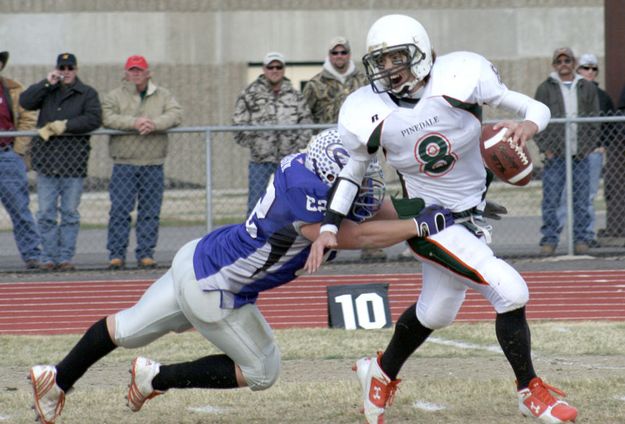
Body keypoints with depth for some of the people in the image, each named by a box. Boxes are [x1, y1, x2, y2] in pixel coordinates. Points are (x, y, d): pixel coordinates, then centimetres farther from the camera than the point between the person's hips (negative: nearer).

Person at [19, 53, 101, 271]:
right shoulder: (46, 91, 14)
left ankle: (66, 257, 5)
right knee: (46, 213, 1)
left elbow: (94, 119, -6)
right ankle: (49, 257, 5)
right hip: (46, 160, 2)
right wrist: (46, 83, -7)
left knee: (70, 213, 1)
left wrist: (66, 126, -12)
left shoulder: (87, 93, 7)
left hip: (73, 162, -2)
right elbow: (25, 102, -1)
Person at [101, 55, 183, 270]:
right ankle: (116, 254, -1)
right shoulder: (114, 96, 7)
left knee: (150, 212, 3)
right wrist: (134, 123, -20)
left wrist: (154, 124, -20)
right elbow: (108, 118, -8)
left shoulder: (163, 95, 11)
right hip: (124, 164, -2)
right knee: (120, 210, -5)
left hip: (153, 165, 2)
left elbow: (175, 115, -3)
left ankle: (146, 254, 9)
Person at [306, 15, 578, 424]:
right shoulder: (371, 113, -16)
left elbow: (536, 108, -13)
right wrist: (329, 227, -6)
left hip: (473, 216, 3)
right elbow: (351, 170, 1)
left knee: (435, 312, 20)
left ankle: (381, 374, 48)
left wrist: (528, 125, -35)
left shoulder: (460, 78, -19)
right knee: (510, 292, -18)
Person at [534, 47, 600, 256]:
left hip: (581, 154, 1)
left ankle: (581, 239, 8)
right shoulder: (545, 89, 5)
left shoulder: (587, 88, 11)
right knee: (551, 201, -4)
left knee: (581, 200, 2)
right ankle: (549, 240, 0)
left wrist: (588, 147, 1)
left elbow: (594, 120, 11)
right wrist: (545, 148, -5)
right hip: (555, 154, -1)